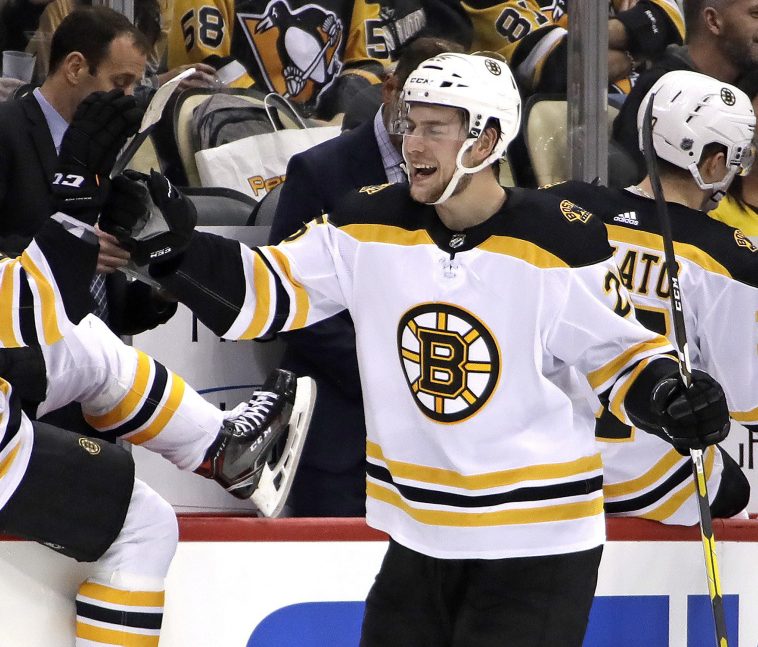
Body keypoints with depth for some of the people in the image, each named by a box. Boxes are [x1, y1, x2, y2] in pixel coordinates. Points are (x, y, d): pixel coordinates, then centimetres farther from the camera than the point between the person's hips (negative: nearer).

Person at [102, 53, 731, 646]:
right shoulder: (372, 224, -2)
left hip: (538, 539, -5)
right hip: (419, 535, 5)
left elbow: (619, 353, -4)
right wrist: (170, 242, -10)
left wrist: (670, 398, -23)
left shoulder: (561, 241, -13)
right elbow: (262, 296, 1)